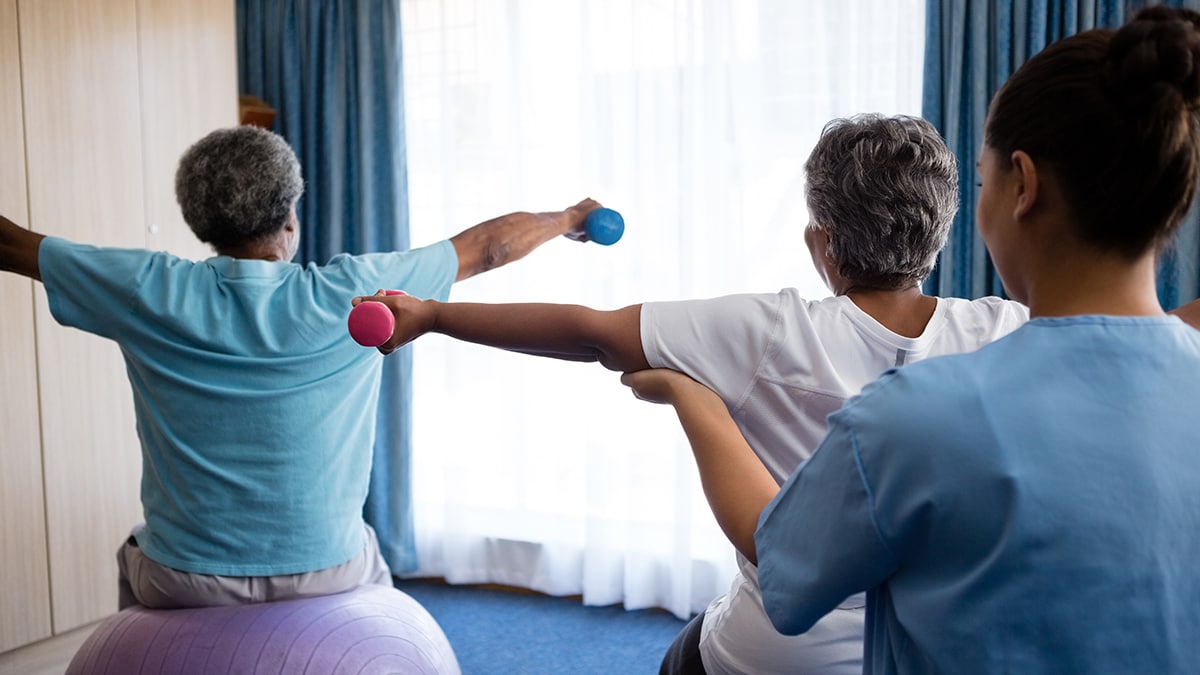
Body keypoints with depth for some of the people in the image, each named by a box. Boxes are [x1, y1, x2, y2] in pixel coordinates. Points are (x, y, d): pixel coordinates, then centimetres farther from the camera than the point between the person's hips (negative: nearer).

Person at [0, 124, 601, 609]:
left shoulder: (149, 292, -13)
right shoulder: (352, 293, -14)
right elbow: (486, 246, 0)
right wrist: (568, 218, 18)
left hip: (184, 582, 1)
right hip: (326, 574, 0)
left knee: (134, 563, 36)